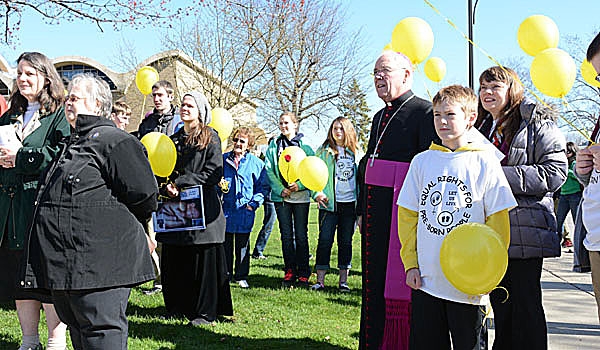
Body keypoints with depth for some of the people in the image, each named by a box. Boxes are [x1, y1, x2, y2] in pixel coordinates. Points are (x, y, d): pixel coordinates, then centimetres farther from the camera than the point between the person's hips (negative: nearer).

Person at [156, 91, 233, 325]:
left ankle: (205, 312, 4)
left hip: (203, 207, -5)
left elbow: (214, 173, -9)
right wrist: (167, 187, -4)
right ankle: (178, 307, 18)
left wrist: (181, 182, -12)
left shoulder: (210, 137, 0)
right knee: (174, 259, 6)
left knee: (202, 259, -4)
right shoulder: (174, 139, 17)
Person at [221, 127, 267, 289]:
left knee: (242, 245, 6)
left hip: (245, 210, -2)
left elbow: (262, 187, 3)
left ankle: (241, 276, 16)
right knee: (225, 243, 7)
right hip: (226, 208, 2)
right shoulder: (223, 159, 6)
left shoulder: (256, 163, 1)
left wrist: (254, 203, -6)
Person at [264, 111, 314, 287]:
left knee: (301, 235, -1)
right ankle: (289, 271, 13)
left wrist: (300, 185, -14)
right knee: (286, 236, 4)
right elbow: (269, 170, 4)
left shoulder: (305, 147, 4)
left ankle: (303, 274, 6)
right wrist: (280, 189, -8)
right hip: (281, 196, 2)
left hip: (301, 196, -2)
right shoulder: (274, 145, 9)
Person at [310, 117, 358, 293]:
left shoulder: (355, 152, 9)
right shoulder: (324, 151, 4)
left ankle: (343, 280, 13)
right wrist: (317, 192, -12)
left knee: (346, 241, 6)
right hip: (329, 203, -2)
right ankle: (320, 280, 2)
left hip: (350, 203, 2)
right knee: (325, 240, -3)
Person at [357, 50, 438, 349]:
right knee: (373, 280, 14)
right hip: (375, 209, 8)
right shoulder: (380, 117, 19)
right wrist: (362, 209, 21)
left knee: (398, 283, -3)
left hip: (402, 209, -8)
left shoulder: (424, 112, -8)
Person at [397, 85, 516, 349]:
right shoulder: (422, 161, 7)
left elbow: (498, 219, -2)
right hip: (426, 280, 3)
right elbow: (408, 216, 10)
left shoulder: (484, 161, -1)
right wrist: (410, 263, 4)